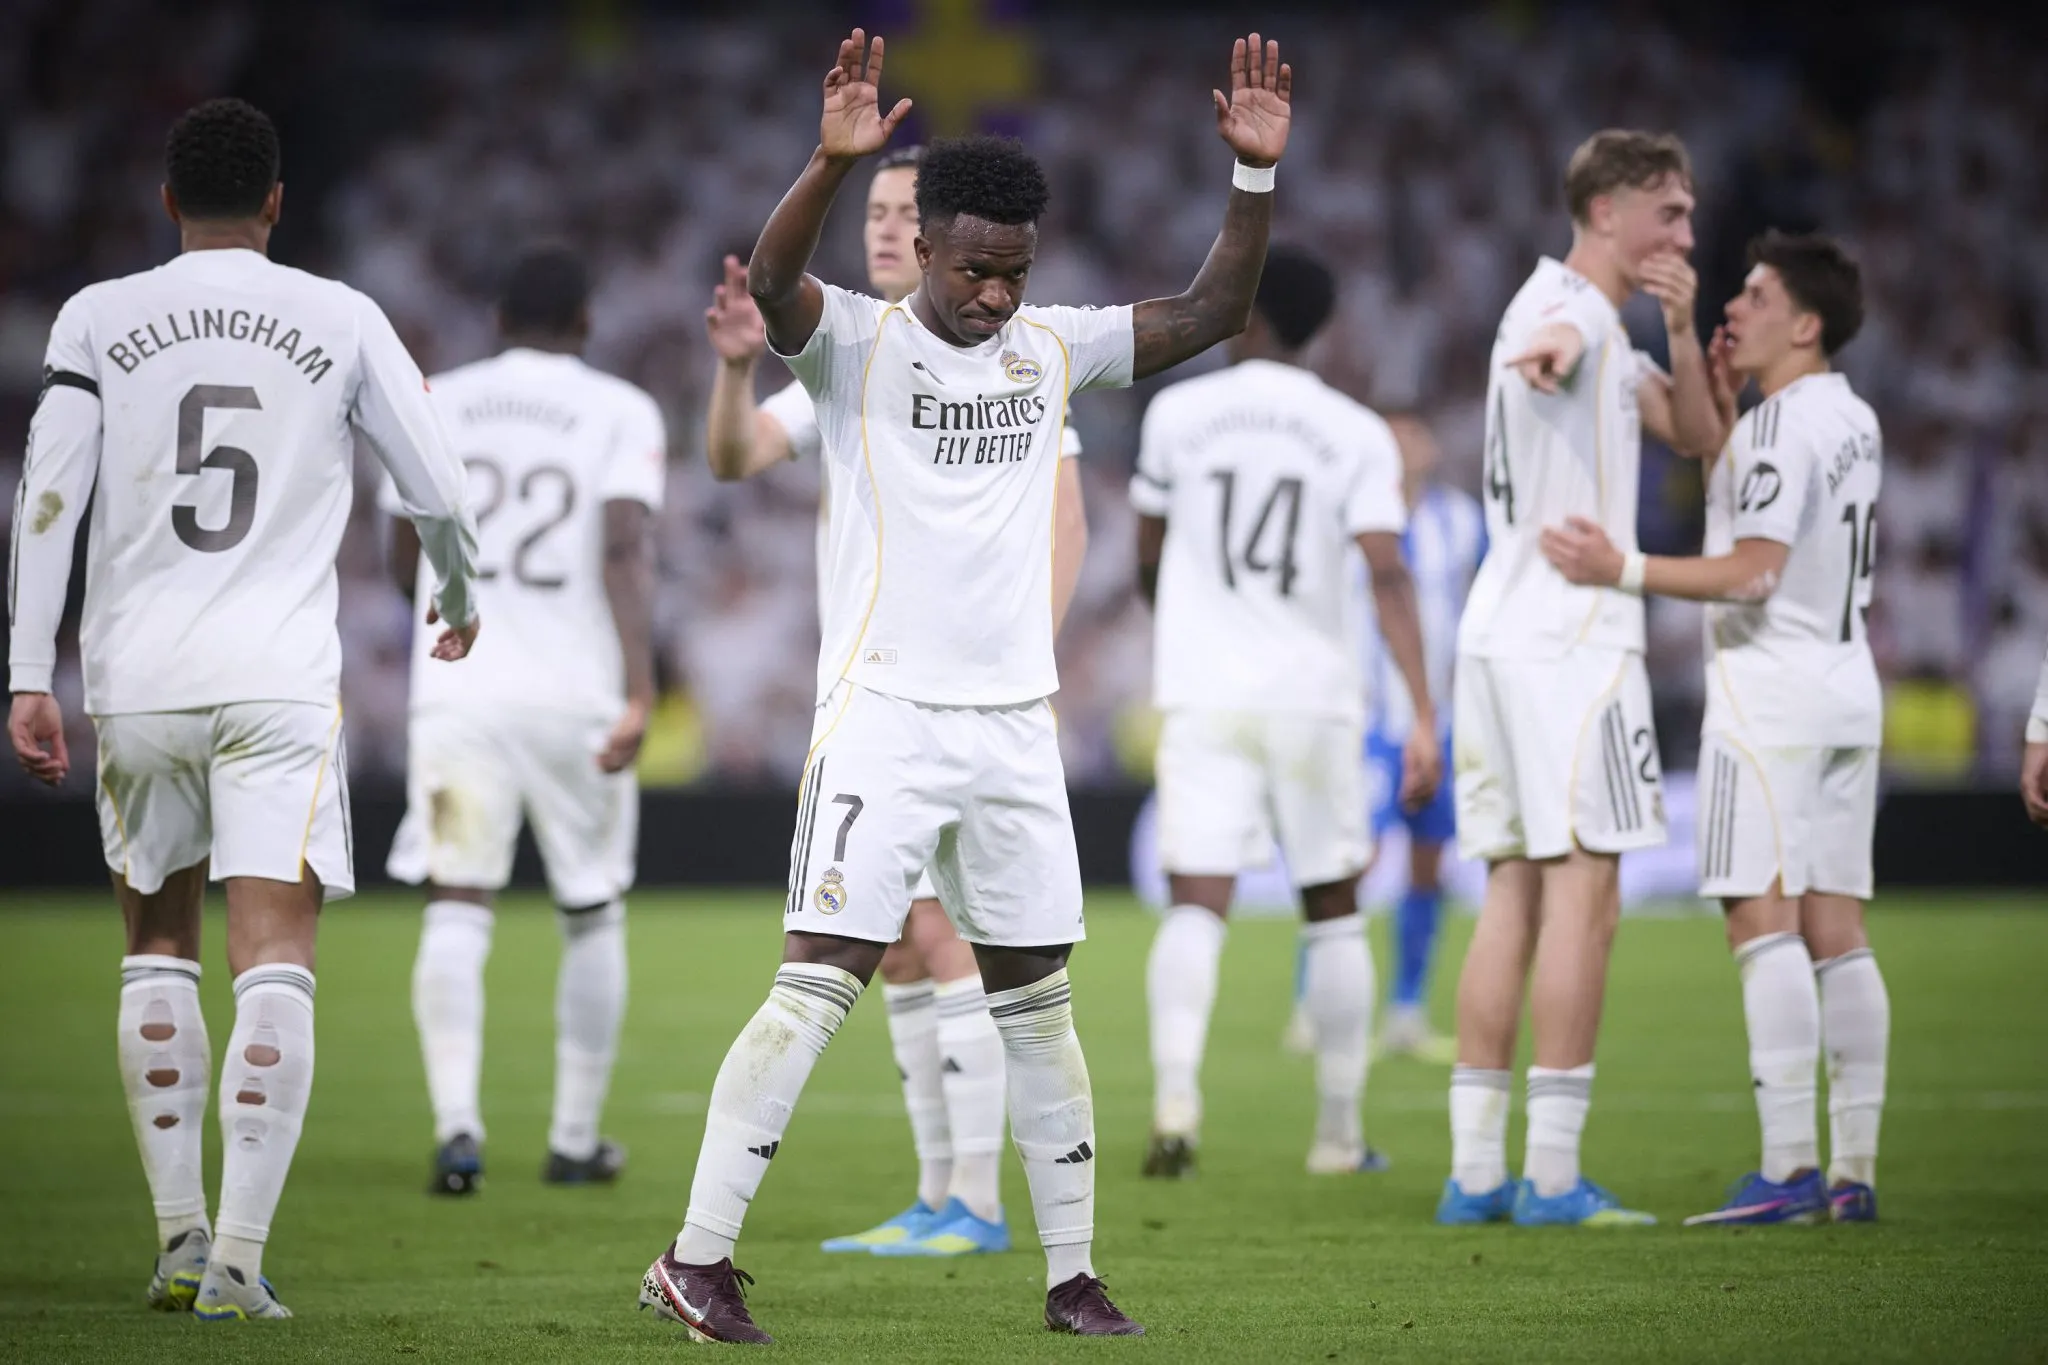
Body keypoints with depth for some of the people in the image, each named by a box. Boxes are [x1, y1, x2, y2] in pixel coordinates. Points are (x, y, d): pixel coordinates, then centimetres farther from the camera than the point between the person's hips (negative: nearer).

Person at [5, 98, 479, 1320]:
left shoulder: (99, 320, 5)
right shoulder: (342, 321, 5)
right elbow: (439, 493, 9)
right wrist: (458, 601, 29)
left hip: (136, 675, 2)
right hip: (282, 680, -2)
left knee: (159, 945, 17)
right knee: (274, 964, -4)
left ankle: (181, 1240, 16)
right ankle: (238, 1256, -14)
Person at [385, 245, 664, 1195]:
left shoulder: (438, 407, 8)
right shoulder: (622, 414, 0)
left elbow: (405, 565, 12)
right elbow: (625, 551, -13)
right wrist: (638, 689, -18)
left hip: (458, 692, 1)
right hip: (576, 693, -1)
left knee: (457, 908, -1)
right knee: (591, 919, 13)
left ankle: (457, 1123, -19)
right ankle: (575, 1138, 19)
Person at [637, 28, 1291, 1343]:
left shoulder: (1054, 347, 10)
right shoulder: (861, 343, -5)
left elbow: (1209, 314, 8)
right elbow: (771, 287, -25)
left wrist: (1255, 174, -5)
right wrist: (832, 163, -42)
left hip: (1016, 723, 5)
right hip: (884, 715, -5)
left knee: (1038, 1003, 9)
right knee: (819, 986, -10)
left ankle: (1073, 1275, 16)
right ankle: (697, 1257, -5)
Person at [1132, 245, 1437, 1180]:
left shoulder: (1177, 413, 3)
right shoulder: (1357, 435, 0)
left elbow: (1148, 563, 14)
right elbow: (1387, 576, -11)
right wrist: (1423, 718, -12)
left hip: (1202, 693, 0)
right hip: (1315, 697, 0)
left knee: (1196, 903, -6)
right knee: (1332, 910, 13)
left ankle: (1175, 1096, -28)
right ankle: (1338, 1131, 17)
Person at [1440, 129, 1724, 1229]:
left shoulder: (1605, 330, 22)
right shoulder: (1567, 305, -9)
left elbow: (1696, 436, 20)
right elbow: (1557, 345, -35)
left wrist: (1679, 332, 2)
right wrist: (1549, 354, -60)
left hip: (1498, 637, 10)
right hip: (1568, 638, -10)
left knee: (1513, 897, 9)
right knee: (1582, 896, -9)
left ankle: (1475, 1170, 8)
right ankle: (1551, 1173, -10)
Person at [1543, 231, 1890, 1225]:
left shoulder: (1786, 422, -12)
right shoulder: (1853, 420, 16)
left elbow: (1750, 573, -19)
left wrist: (1622, 570, -16)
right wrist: (1723, 408, 19)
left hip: (1772, 691, -9)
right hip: (1846, 690, 9)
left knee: (1763, 920, -11)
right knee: (1834, 928, 7)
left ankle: (1788, 1169, -17)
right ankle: (1853, 1171, 5)